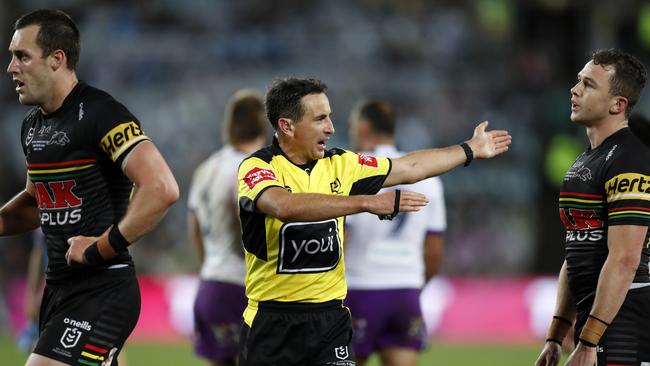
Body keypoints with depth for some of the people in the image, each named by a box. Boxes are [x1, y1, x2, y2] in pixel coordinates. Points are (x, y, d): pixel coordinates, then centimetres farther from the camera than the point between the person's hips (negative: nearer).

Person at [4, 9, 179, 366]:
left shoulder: (99, 115, -16)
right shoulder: (33, 125, 12)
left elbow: (162, 189, -26)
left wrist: (102, 248, -21)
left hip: (101, 293, -9)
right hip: (58, 288, 9)